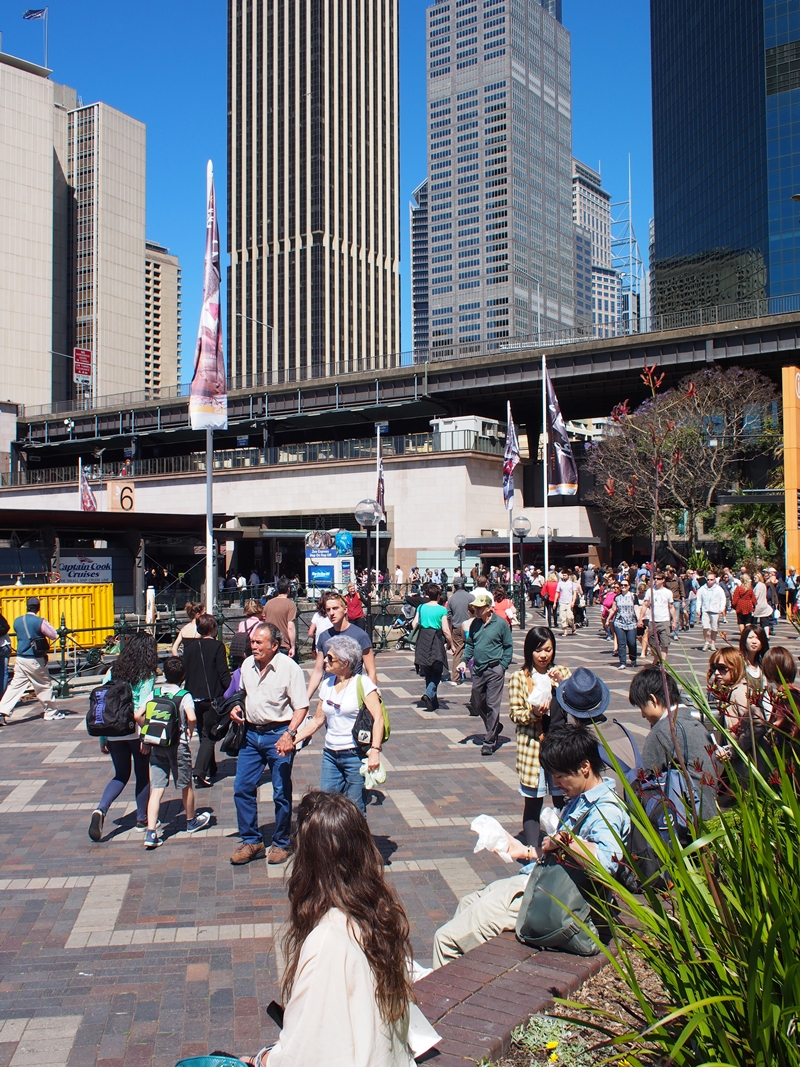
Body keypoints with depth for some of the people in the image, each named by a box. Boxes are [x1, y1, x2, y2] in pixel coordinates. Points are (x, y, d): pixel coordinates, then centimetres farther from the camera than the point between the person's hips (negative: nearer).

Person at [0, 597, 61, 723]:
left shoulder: (17, 621, 3)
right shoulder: (40, 622, -14)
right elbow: (53, 636, -7)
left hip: (20, 659, 5)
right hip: (35, 661, -5)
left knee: (15, 686, 6)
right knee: (44, 686, 8)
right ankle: (51, 713, 18)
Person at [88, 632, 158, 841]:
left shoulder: (112, 672, 7)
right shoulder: (147, 675, -6)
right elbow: (143, 708, -14)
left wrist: (102, 738, 12)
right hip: (136, 732, -4)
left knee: (120, 775, 17)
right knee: (143, 775, 15)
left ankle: (101, 809, -5)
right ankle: (142, 820, 23)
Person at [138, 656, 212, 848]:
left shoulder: (154, 693, 4)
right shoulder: (184, 695, -8)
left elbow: (137, 716, -3)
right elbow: (192, 718, -23)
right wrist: (190, 732, -4)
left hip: (156, 746, 3)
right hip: (178, 745, -3)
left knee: (156, 789, 2)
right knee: (186, 785, 16)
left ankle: (151, 832, -8)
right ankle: (192, 821, 35)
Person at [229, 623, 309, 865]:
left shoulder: (289, 668, -13)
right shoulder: (247, 664, 5)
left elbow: (301, 707, -13)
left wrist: (289, 734, -24)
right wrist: (236, 708, 1)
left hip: (278, 735, -5)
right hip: (251, 733, 6)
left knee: (281, 792, 5)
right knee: (242, 788, 6)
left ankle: (281, 843, 22)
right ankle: (251, 841, 21)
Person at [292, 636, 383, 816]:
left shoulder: (363, 683, -9)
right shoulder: (327, 684, 8)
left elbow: (378, 718, -15)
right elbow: (317, 720, 14)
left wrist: (375, 750, -23)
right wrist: (293, 739, 7)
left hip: (355, 755, -5)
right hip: (330, 754, 6)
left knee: (354, 808, 2)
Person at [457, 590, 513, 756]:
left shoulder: (501, 623, -8)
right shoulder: (475, 624, 5)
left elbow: (508, 647, -2)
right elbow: (470, 644, 14)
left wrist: (503, 666, -9)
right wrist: (464, 660, 1)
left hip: (494, 669, -6)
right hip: (478, 669, 6)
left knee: (492, 705, -4)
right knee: (477, 703, 13)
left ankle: (490, 741, 4)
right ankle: (494, 727, 36)